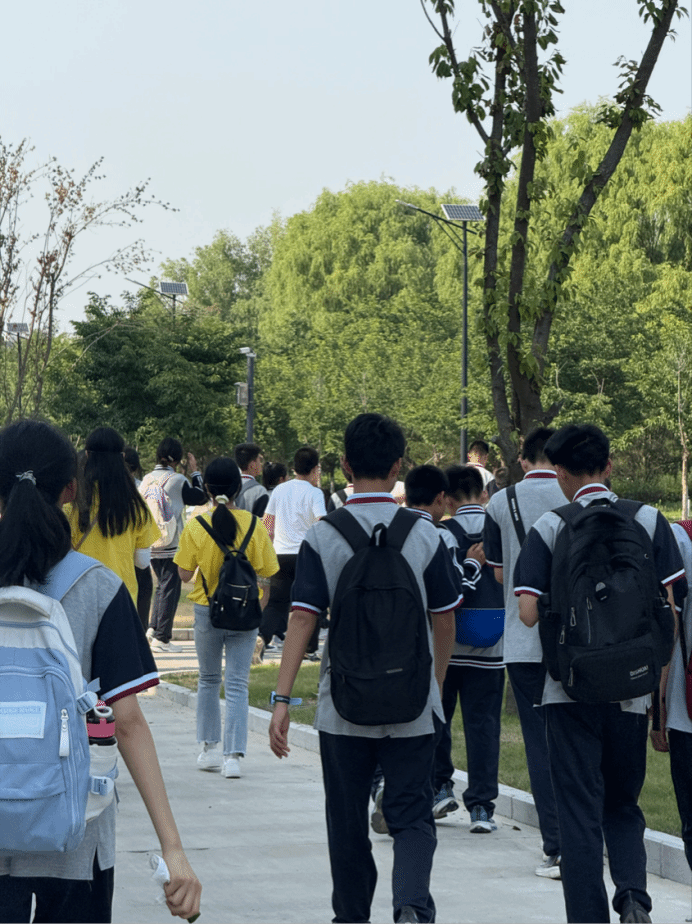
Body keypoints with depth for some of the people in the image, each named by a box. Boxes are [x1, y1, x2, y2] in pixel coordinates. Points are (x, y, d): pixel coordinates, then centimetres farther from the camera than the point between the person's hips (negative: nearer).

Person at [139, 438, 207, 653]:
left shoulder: (147, 480, 5)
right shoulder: (177, 480, -11)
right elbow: (201, 497, 0)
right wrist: (195, 472, 9)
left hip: (151, 545, 6)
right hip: (171, 545, -6)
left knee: (162, 585, 21)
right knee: (169, 589, 0)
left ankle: (153, 627, 11)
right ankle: (162, 637, -1)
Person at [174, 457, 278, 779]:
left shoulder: (195, 527, -10)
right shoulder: (253, 526, -9)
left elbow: (184, 574, -5)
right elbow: (266, 571, -4)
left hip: (207, 610, 1)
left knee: (209, 680, 18)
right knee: (237, 684, 1)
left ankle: (209, 749, 22)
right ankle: (233, 756, -7)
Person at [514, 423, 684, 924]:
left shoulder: (550, 529, -3)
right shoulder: (650, 521, 2)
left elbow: (529, 613, -10)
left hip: (570, 689, -2)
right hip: (631, 690, 2)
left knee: (580, 812, 6)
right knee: (624, 806, 16)